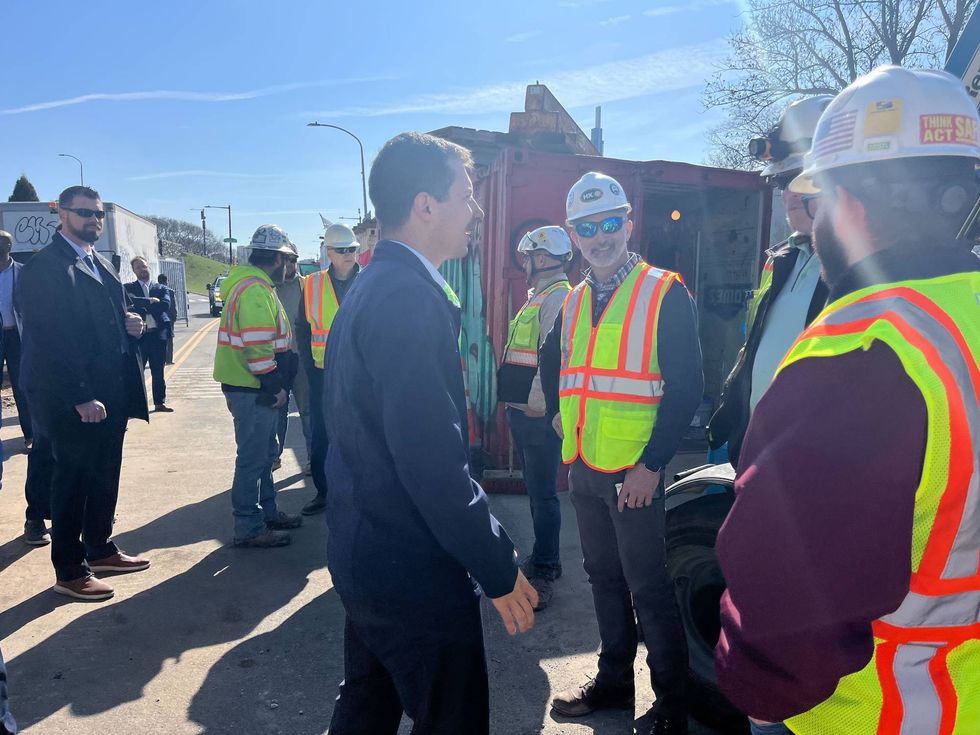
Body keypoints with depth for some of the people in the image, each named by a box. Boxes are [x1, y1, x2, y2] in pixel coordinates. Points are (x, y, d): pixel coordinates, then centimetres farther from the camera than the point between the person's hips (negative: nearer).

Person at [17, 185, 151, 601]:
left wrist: (129, 323, -1)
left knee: (105, 477, 17)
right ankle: (70, 572, 17)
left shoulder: (101, 265, 16)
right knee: (72, 482, 3)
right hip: (72, 400, -8)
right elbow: (49, 339, -18)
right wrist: (79, 397, -21)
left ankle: (100, 549, 33)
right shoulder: (44, 267, -12)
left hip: (111, 394, 8)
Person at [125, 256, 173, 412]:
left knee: (158, 372, 10)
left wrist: (143, 307, -8)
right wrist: (151, 301, -10)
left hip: (158, 334, 2)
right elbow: (131, 301, -16)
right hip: (138, 335, -2)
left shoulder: (161, 288, 11)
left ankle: (160, 402, 18)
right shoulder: (129, 287, 5)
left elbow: (166, 305, -6)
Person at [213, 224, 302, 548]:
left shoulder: (254, 284, 16)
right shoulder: (255, 289, -18)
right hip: (252, 390, -11)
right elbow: (257, 345, -25)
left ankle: (267, 512, 33)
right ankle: (249, 528, 9)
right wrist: (275, 386, -18)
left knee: (265, 453, 19)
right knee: (253, 457, -1)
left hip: (257, 388, 11)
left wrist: (276, 383, 19)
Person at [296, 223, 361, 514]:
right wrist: (309, 365, 0)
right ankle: (323, 491, 21)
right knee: (320, 435, 7)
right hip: (323, 373, 2)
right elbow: (302, 329, 7)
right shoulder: (312, 285, 3)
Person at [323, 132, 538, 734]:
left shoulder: (370, 288, 9)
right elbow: (434, 463, -27)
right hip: (416, 571, -10)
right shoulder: (412, 299, -23)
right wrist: (499, 568, -16)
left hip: (364, 555, 10)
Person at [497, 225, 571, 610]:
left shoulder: (558, 298, -13)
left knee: (542, 493, -2)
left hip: (539, 415, -10)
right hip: (522, 410, 10)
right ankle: (545, 558, 33)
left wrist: (537, 403, -21)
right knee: (536, 488, 19)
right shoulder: (537, 296, 19)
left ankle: (544, 573, 9)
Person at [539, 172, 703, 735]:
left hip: (634, 471, -6)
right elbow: (552, 359, 28)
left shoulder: (665, 293, -9)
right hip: (584, 466, 6)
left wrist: (651, 465, -19)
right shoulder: (574, 301, 9)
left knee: (649, 588, 4)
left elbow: (686, 386, -15)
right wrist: (560, 412, 16)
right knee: (604, 577, 18)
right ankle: (614, 681, 36)